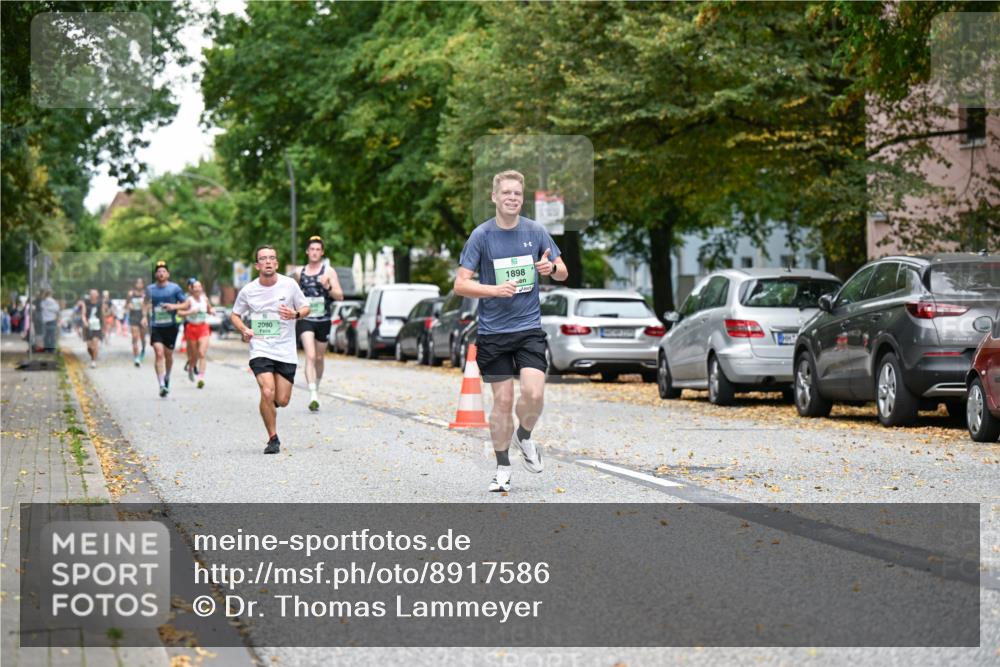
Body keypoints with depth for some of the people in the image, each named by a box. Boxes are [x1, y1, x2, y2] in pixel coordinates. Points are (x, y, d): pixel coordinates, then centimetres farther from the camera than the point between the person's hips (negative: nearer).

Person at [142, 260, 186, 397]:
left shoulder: (175, 288, -1)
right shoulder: (150, 289, 6)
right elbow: (146, 302, 23)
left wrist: (174, 306, -15)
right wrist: (144, 316, 7)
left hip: (170, 326, 0)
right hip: (156, 327, 0)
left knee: (168, 355, 9)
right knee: (159, 353, -15)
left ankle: (167, 378, 38)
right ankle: (162, 385, -19)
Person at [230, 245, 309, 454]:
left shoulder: (289, 285, -2)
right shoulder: (248, 290, -1)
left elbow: (305, 308, 8)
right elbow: (235, 315, 13)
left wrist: (295, 314, -15)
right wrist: (244, 330, -7)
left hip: (286, 350, 1)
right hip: (260, 349, -1)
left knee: (282, 401, -2)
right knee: (267, 392, -20)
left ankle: (269, 403, 37)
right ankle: (273, 439, -4)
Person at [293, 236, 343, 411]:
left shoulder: (329, 271, 1)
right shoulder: (299, 272, 8)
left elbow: (340, 296, -4)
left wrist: (327, 287, -21)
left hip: (323, 320, 0)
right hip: (305, 319, 0)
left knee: (319, 358, 14)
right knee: (310, 356, -17)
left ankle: (316, 388, 38)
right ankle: (313, 395, -26)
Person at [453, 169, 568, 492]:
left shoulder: (536, 232, 2)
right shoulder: (481, 235, -4)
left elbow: (563, 273, 11)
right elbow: (460, 284, -6)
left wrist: (552, 268, -13)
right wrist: (495, 289, -22)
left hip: (529, 328, 1)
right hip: (493, 331, -1)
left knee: (534, 393, -14)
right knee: (502, 400, 1)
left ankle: (523, 436, 18)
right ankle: (503, 469, 16)